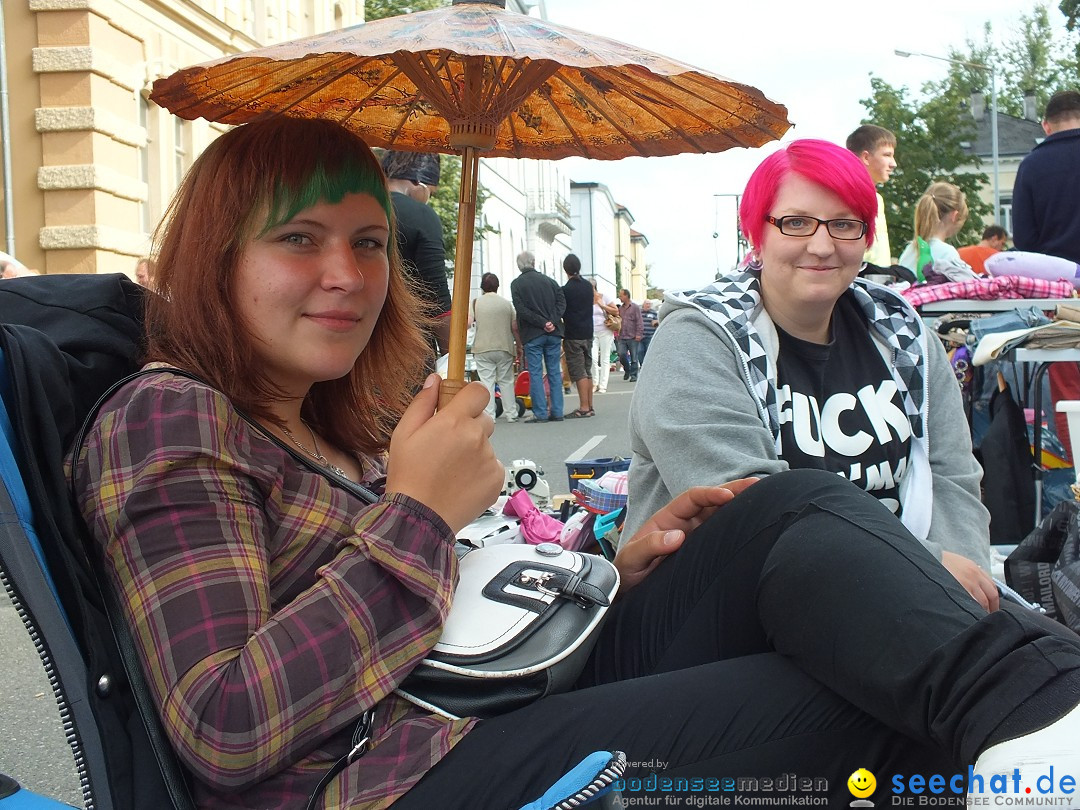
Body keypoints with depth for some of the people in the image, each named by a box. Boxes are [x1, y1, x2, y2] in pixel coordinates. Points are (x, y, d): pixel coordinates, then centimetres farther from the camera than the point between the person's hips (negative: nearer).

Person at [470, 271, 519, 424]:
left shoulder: (476, 303, -3)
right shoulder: (506, 303, 4)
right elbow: (515, 327, 3)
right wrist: (518, 346, 13)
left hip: (483, 349, -2)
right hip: (504, 348, 2)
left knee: (487, 381, 0)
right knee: (506, 381, 11)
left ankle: (489, 415, -5)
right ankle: (510, 413, 14)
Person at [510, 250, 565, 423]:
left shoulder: (516, 284, -1)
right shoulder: (549, 281, 9)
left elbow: (521, 310, -11)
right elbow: (561, 302, 0)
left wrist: (543, 323, -11)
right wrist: (551, 321, -9)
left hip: (532, 335, -3)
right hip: (553, 333, 3)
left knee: (535, 374, 1)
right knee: (555, 372, 7)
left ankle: (540, 413, -2)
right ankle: (557, 412, 7)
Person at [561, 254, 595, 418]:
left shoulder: (566, 290, -13)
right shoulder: (588, 286, 7)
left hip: (573, 336, -6)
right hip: (588, 333, 6)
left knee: (579, 373, -6)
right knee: (587, 371, 12)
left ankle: (584, 408, -8)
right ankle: (589, 406, 15)